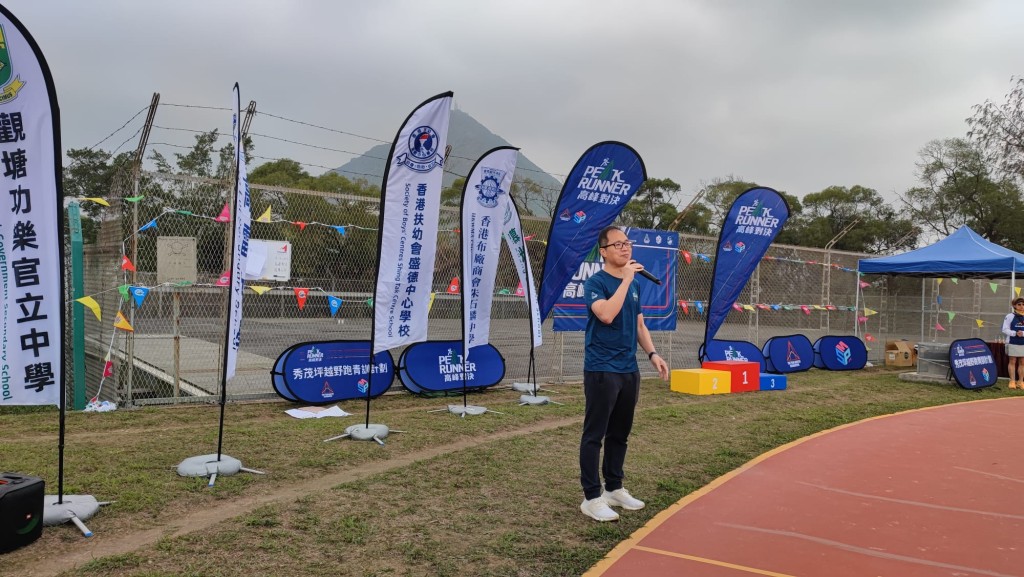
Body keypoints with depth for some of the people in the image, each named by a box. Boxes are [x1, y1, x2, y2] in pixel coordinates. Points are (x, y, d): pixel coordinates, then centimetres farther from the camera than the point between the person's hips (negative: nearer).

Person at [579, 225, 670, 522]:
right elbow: (607, 314, -27)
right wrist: (626, 279, -22)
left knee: (619, 434, 15)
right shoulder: (595, 283, -9)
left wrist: (653, 354, 8)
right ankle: (592, 497, 4)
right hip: (601, 371, -7)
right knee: (594, 435, -2)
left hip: (629, 370, 7)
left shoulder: (635, 284, 13)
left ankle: (614, 488, 27)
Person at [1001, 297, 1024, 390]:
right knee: (1012, 362, 0)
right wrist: (1015, 333, -19)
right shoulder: (1010, 316, -1)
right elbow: (1005, 329, -6)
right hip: (1013, 343, -3)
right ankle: (1012, 381, 3)